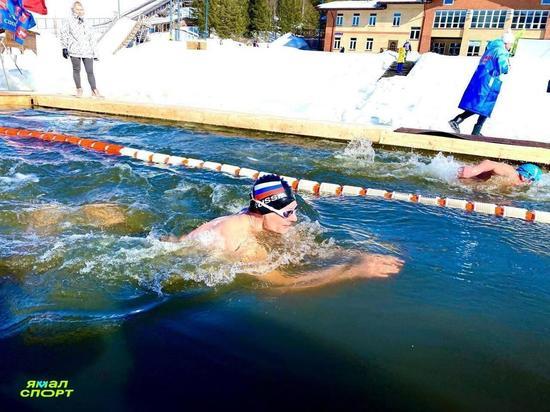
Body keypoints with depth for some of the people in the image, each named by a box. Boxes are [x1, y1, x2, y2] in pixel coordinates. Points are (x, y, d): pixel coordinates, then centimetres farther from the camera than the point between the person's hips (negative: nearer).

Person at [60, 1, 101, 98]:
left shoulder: (86, 24, 19)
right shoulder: (69, 21, 5)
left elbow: (92, 39, 21)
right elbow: (64, 33, 5)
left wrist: (94, 53, 17)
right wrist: (64, 48, -1)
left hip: (87, 51, 3)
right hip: (75, 51, -2)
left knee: (90, 71, -3)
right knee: (76, 70, 3)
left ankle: (94, 91, 1)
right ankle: (79, 89, 13)